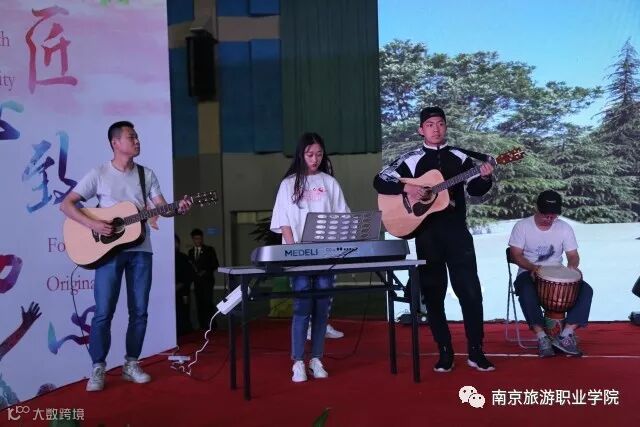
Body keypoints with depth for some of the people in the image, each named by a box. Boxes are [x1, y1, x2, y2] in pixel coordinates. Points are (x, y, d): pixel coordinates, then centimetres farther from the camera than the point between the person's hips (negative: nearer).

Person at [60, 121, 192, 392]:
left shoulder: (147, 174, 10)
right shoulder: (99, 174, -1)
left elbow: (162, 208, 6)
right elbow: (66, 204, -4)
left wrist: (178, 209, -16)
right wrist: (93, 224, -18)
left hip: (140, 250, 4)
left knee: (139, 311, 6)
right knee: (104, 312, -4)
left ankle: (131, 364, 18)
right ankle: (98, 369, 8)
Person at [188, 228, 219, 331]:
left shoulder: (209, 249, 4)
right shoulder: (191, 251, 14)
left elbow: (215, 264, 2)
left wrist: (206, 271, -9)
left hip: (207, 280, -4)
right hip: (196, 281, 4)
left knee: (208, 302, -11)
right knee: (199, 303, 1)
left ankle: (211, 325, -6)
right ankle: (203, 325, 6)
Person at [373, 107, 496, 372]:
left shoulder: (460, 157, 8)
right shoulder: (411, 160, 4)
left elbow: (475, 190, 2)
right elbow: (380, 181, 0)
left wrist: (485, 177, -19)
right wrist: (406, 187, -15)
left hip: (456, 231, 1)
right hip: (426, 233, 0)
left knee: (470, 291, -1)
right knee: (433, 294, 4)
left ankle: (476, 352, 11)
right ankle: (445, 352, 16)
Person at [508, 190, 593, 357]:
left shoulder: (564, 227, 2)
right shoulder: (522, 226, -5)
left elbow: (573, 254, 4)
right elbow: (516, 255, -8)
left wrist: (572, 265, -20)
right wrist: (532, 267, -26)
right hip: (529, 273, -3)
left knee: (586, 290, -22)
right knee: (526, 292, -38)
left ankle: (566, 335, -24)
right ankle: (542, 337, -28)